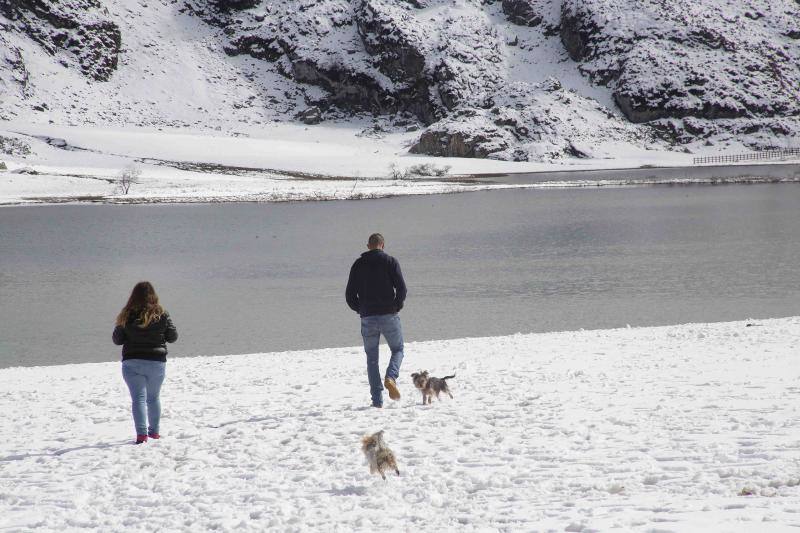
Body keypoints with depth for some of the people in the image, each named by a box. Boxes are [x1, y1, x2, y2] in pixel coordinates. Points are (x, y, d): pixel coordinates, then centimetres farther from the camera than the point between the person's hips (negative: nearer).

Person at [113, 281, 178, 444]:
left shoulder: (127, 316, -8)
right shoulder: (161, 315, -6)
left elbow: (117, 339, -1)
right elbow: (173, 337, 2)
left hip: (132, 362, -2)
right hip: (156, 362, 2)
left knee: (138, 397, -2)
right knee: (153, 397, 19)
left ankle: (141, 433, -15)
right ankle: (154, 431, 28)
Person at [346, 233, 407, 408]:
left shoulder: (358, 264, 6)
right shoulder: (390, 261, -1)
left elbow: (349, 295, 4)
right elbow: (401, 288, -10)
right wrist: (397, 306, 5)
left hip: (368, 317, 2)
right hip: (389, 315, -2)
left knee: (371, 358, 10)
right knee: (397, 350, 15)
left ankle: (377, 399, 3)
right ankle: (391, 377, -15)